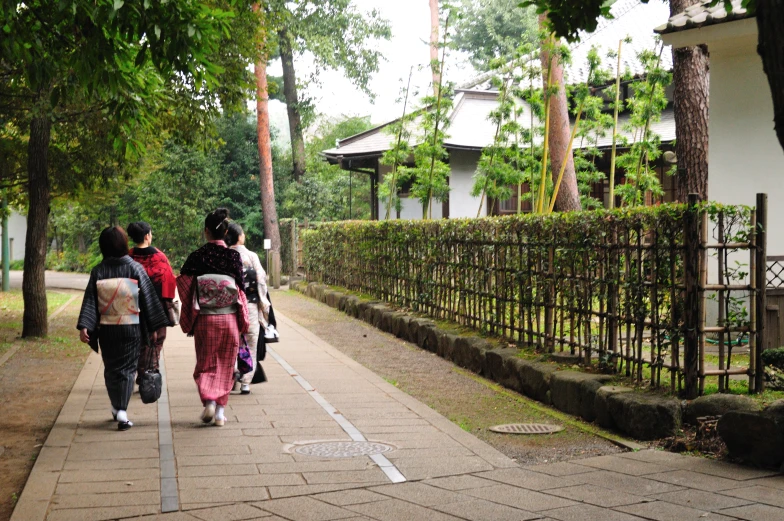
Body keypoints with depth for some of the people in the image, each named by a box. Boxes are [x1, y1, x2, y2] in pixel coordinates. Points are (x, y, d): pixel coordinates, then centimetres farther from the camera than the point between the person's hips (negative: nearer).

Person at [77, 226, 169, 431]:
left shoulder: (98, 271, -4)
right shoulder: (135, 268, -6)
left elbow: (90, 301, -6)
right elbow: (148, 298, -3)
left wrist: (84, 326, -5)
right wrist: (154, 326, 4)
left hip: (106, 330, 1)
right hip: (131, 328, -1)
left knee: (111, 368, 17)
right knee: (127, 368, 4)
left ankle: (116, 408, 28)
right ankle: (122, 411, -8)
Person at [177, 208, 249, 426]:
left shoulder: (196, 257, -6)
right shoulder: (234, 257, -5)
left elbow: (185, 288, -6)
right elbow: (241, 290, -3)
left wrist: (188, 322, 3)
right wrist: (243, 322, 8)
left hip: (204, 320, -1)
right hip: (229, 319, 1)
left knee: (206, 363, 12)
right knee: (225, 365, 11)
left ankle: (209, 401, -9)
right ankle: (220, 412, 12)